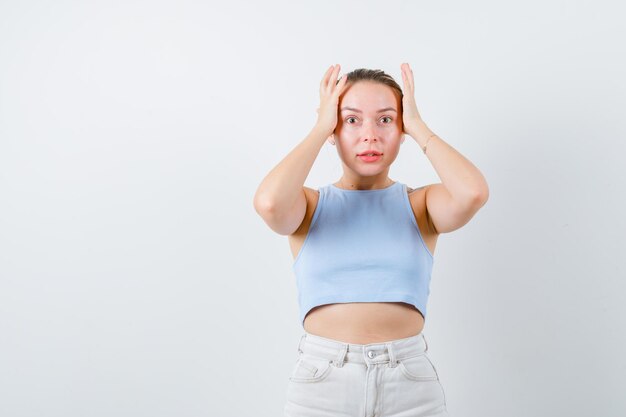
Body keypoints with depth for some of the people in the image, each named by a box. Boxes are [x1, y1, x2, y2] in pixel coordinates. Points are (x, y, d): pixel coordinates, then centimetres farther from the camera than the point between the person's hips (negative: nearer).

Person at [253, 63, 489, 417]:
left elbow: (473, 192, -20)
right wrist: (320, 127, -9)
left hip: (411, 383, 1)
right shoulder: (310, 205, 2)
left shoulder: (420, 204, 2)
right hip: (321, 379, 0)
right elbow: (269, 202, -22)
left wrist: (418, 126, -6)